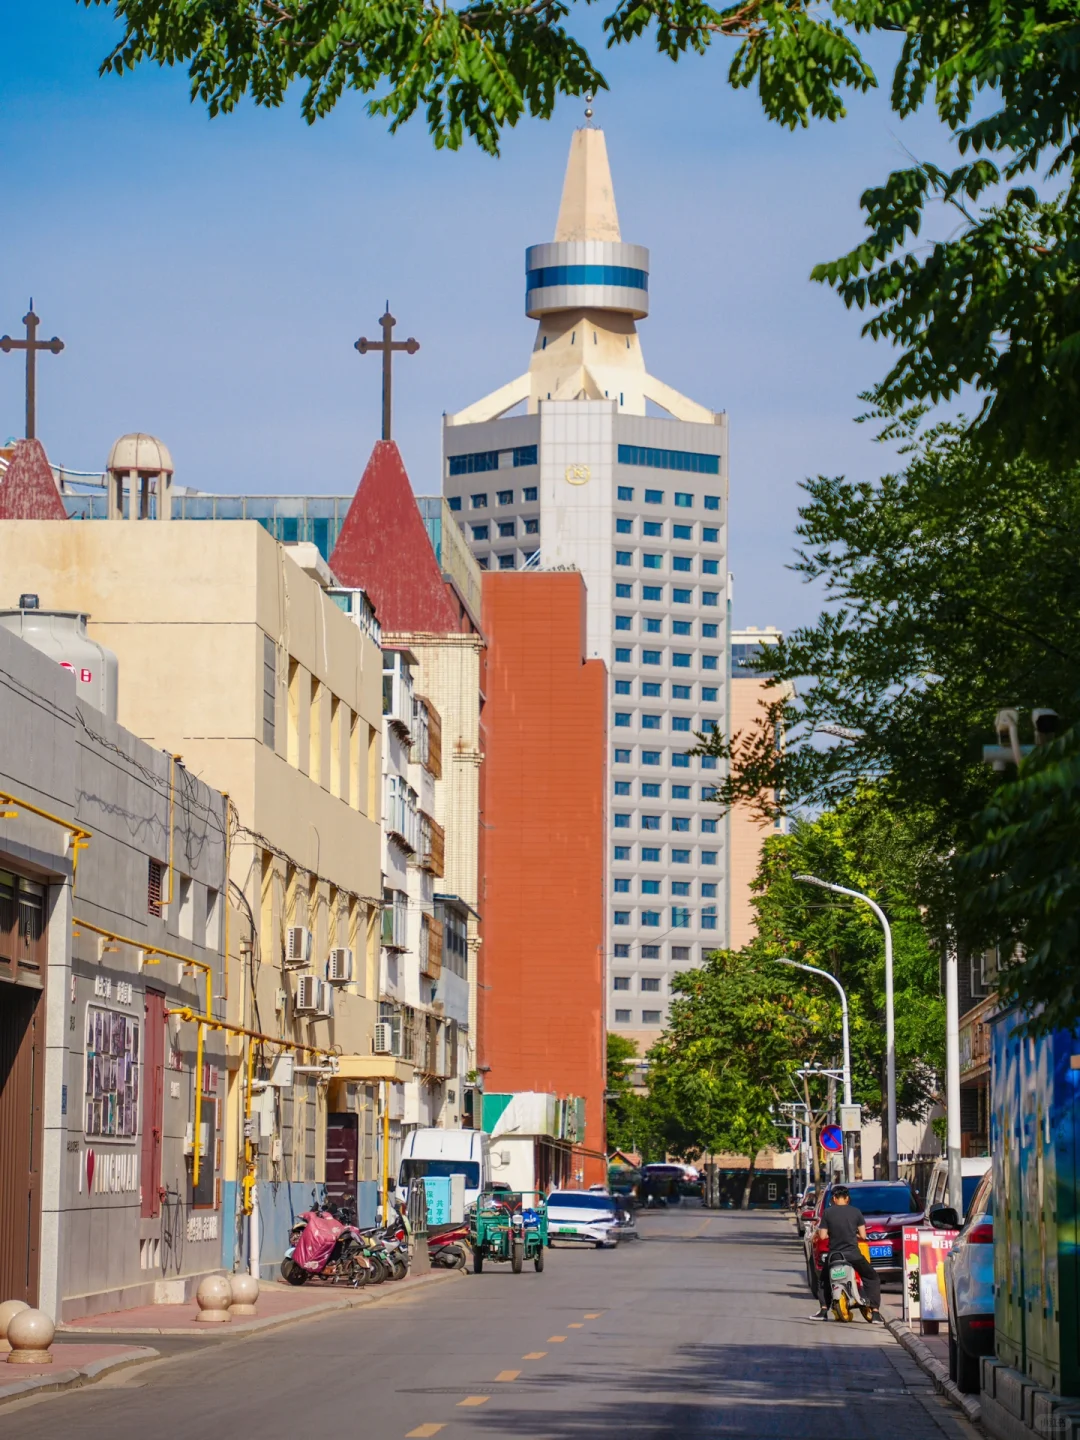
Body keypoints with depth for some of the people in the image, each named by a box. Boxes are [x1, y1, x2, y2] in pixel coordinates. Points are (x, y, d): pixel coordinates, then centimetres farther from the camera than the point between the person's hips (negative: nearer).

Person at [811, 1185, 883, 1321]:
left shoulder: (827, 1212, -1)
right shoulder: (855, 1212, -1)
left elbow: (823, 1236, -3)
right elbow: (863, 1235, 0)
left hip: (834, 1254, 1)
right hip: (852, 1253, -1)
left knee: (823, 1279, 26)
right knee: (872, 1278, 16)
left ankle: (823, 1310, 10)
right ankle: (875, 1312, 4)